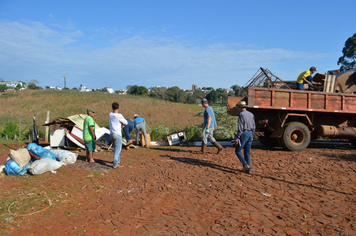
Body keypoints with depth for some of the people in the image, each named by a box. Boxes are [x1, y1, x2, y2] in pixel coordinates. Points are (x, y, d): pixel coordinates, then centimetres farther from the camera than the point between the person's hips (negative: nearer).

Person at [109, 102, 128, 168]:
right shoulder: (119, 116, -18)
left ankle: (118, 161, 32)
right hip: (117, 135, -7)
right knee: (117, 150, 0)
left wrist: (121, 124, 1)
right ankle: (115, 164, 4)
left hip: (111, 134, 8)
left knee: (116, 149, 20)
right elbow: (126, 122, -4)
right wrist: (122, 124, 14)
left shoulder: (110, 114, 5)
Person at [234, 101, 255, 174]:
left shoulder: (241, 114, -10)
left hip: (244, 134, -7)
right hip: (250, 134, 7)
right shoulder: (251, 114, 14)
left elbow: (240, 127, -17)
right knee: (247, 152, 11)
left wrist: (237, 138, -15)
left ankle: (245, 165, -6)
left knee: (238, 151, 4)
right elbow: (254, 126, 16)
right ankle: (248, 169, 11)